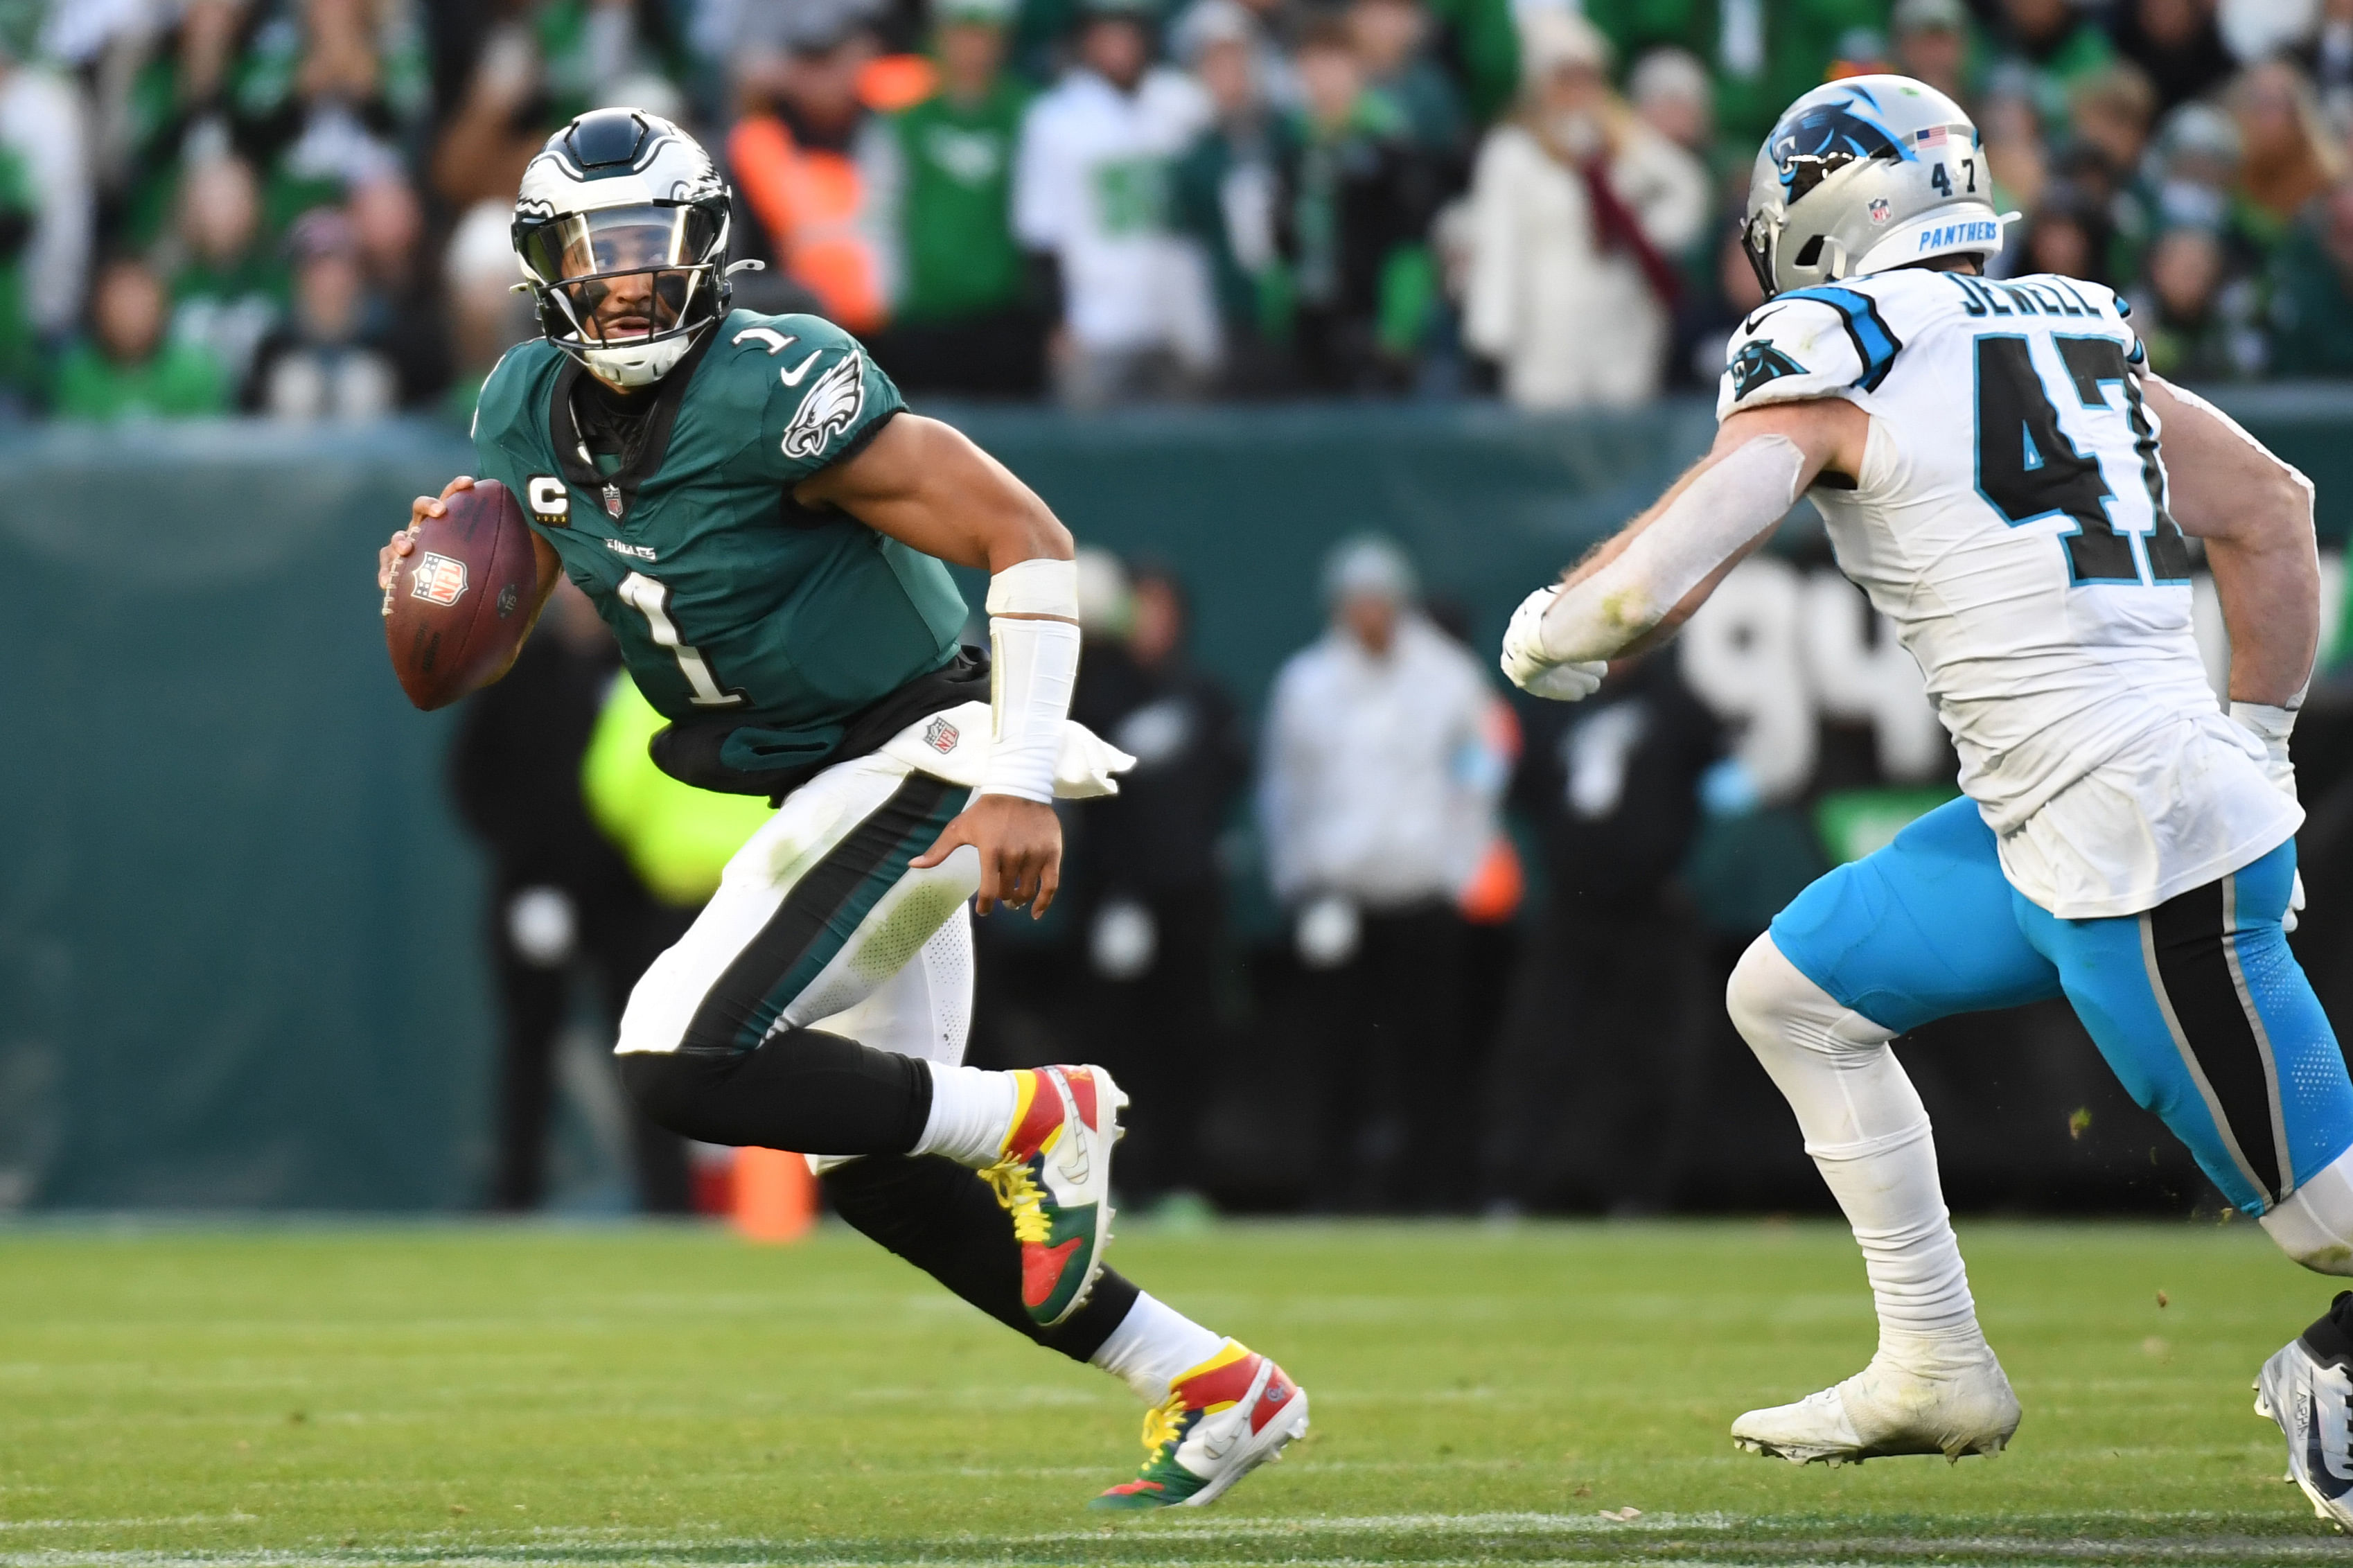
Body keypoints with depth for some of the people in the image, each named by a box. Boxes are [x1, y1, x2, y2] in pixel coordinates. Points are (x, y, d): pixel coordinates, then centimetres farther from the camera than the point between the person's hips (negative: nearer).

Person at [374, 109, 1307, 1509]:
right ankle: (1213, 1389, 19)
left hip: (914, 763, -9)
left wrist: (1022, 787, -24)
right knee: (870, 1167, 11)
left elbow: (1030, 542, -21)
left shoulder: (772, 391, -23)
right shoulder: (531, 415, 0)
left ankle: (1036, 1120, -6)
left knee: (686, 1067, -20)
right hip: (822, 794, 9)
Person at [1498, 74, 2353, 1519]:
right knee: (1794, 996, 19)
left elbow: (1648, 589, -14)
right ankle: (1937, 1369, 23)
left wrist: (1543, 637, 7)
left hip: (2148, 856, -9)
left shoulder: (1834, 361, -7)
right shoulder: (2075, 337, 14)